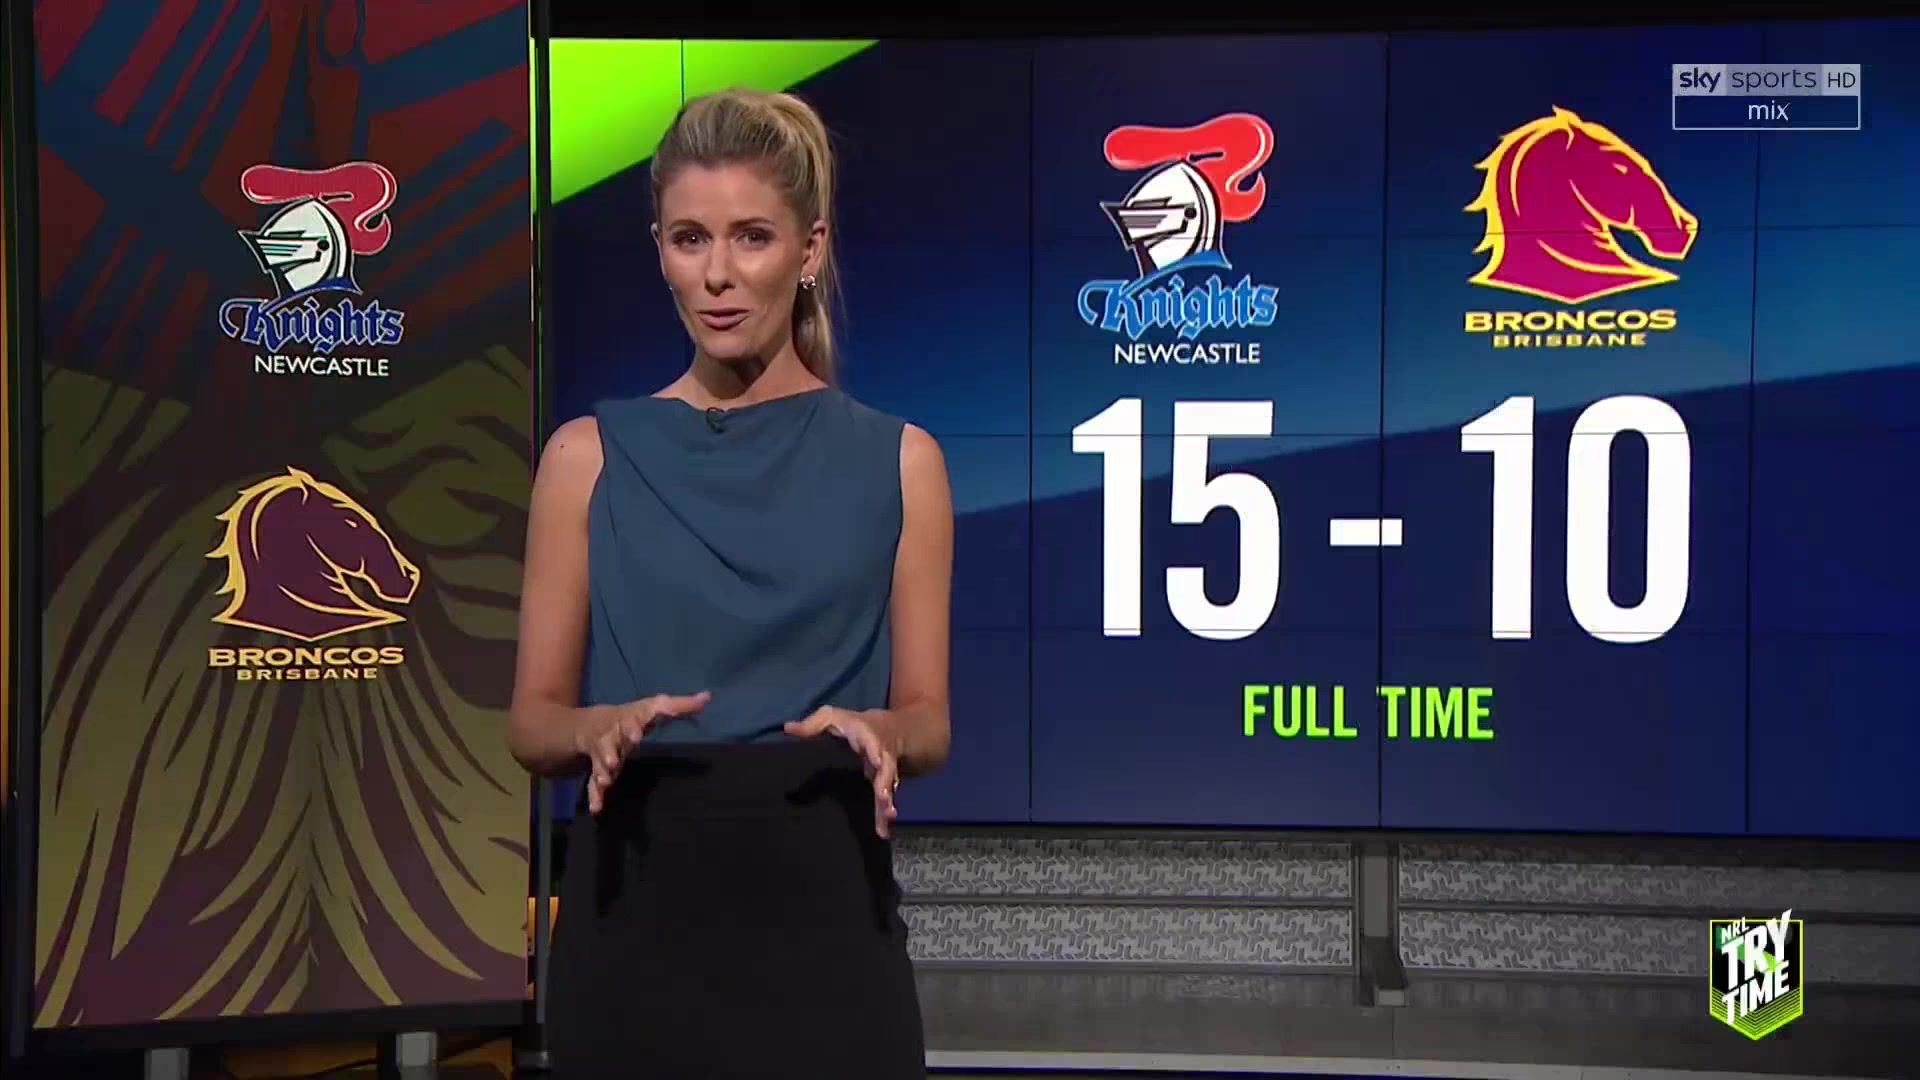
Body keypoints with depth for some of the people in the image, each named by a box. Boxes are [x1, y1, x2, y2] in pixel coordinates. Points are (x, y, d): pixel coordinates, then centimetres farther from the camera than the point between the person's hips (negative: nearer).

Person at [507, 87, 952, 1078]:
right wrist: (605, 727, -18)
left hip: (821, 917, 0)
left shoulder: (895, 459, 2)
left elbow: (928, 720, 3)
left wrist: (872, 730, -19)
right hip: (635, 919, 0)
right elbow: (533, 720, 3)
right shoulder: (591, 455, 3)